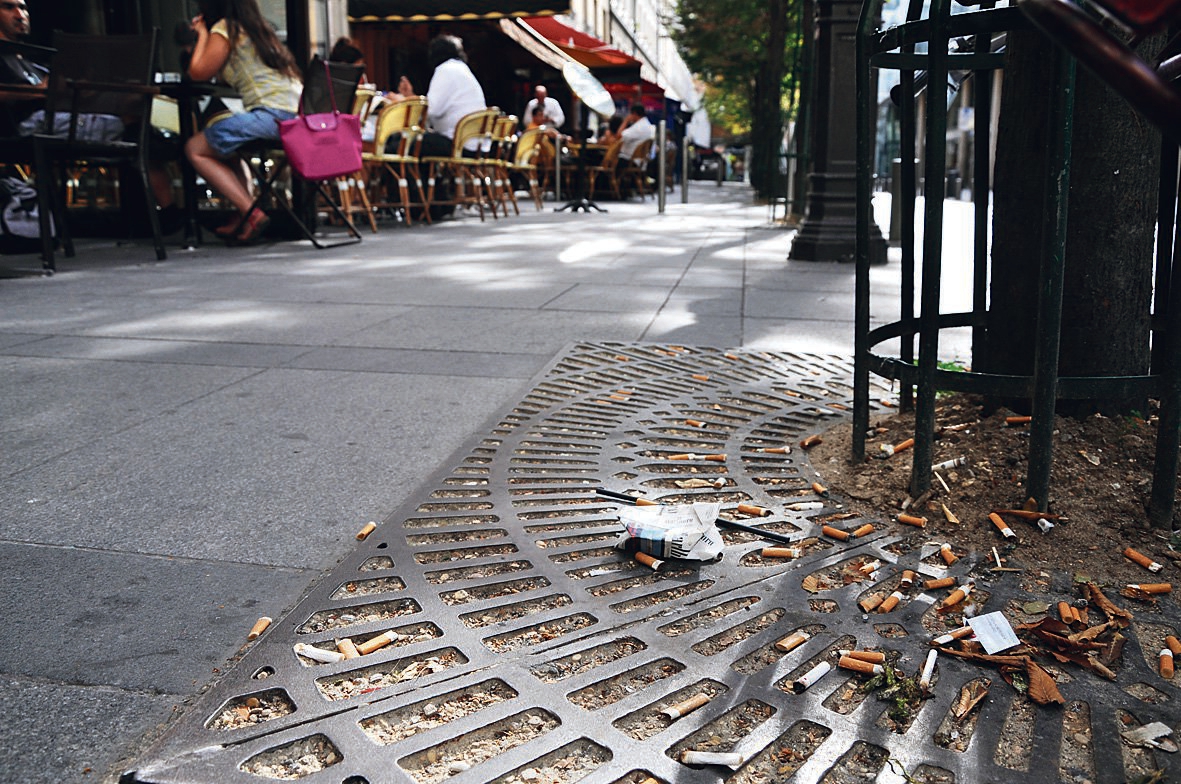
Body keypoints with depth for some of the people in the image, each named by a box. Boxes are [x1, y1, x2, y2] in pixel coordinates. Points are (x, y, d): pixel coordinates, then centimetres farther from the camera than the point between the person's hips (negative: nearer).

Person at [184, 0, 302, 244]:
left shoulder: (225, 29, -1)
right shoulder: (257, 28, 26)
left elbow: (198, 72, -1)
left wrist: (203, 34, 11)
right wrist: (205, 33, 28)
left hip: (273, 112, -9)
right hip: (295, 112, 9)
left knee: (195, 148, -1)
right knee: (223, 146, 30)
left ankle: (251, 213, -11)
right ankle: (244, 215, 12)